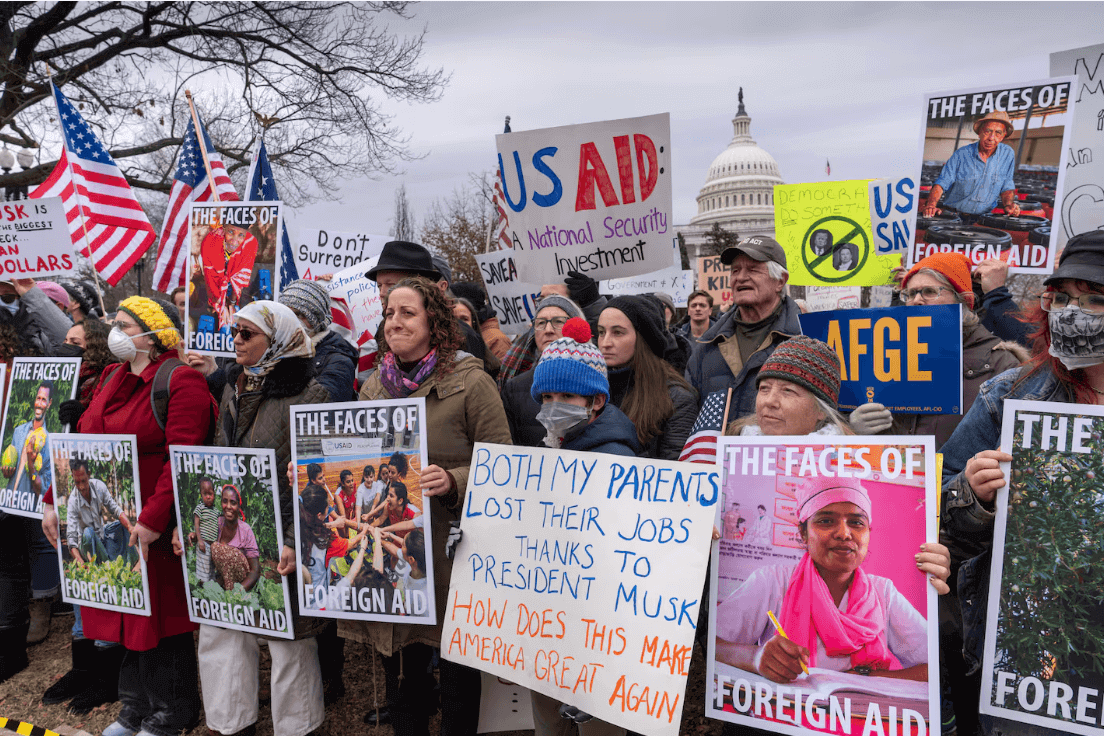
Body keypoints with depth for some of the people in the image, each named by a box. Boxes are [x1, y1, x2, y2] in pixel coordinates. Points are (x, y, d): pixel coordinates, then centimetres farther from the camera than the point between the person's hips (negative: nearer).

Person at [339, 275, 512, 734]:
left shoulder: (471, 382, -8)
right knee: (401, 674, 18)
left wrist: (453, 481, -26)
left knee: (458, 677, 9)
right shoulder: (374, 385, 10)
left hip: (449, 549, -5)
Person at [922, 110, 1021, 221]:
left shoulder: (1008, 154, 5)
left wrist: (1008, 205, -7)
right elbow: (941, 183, -8)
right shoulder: (961, 154, -4)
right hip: (951, 216, -2)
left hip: (981, 218, 2)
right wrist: (931, 205, -28)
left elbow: (1007, 187, 14)